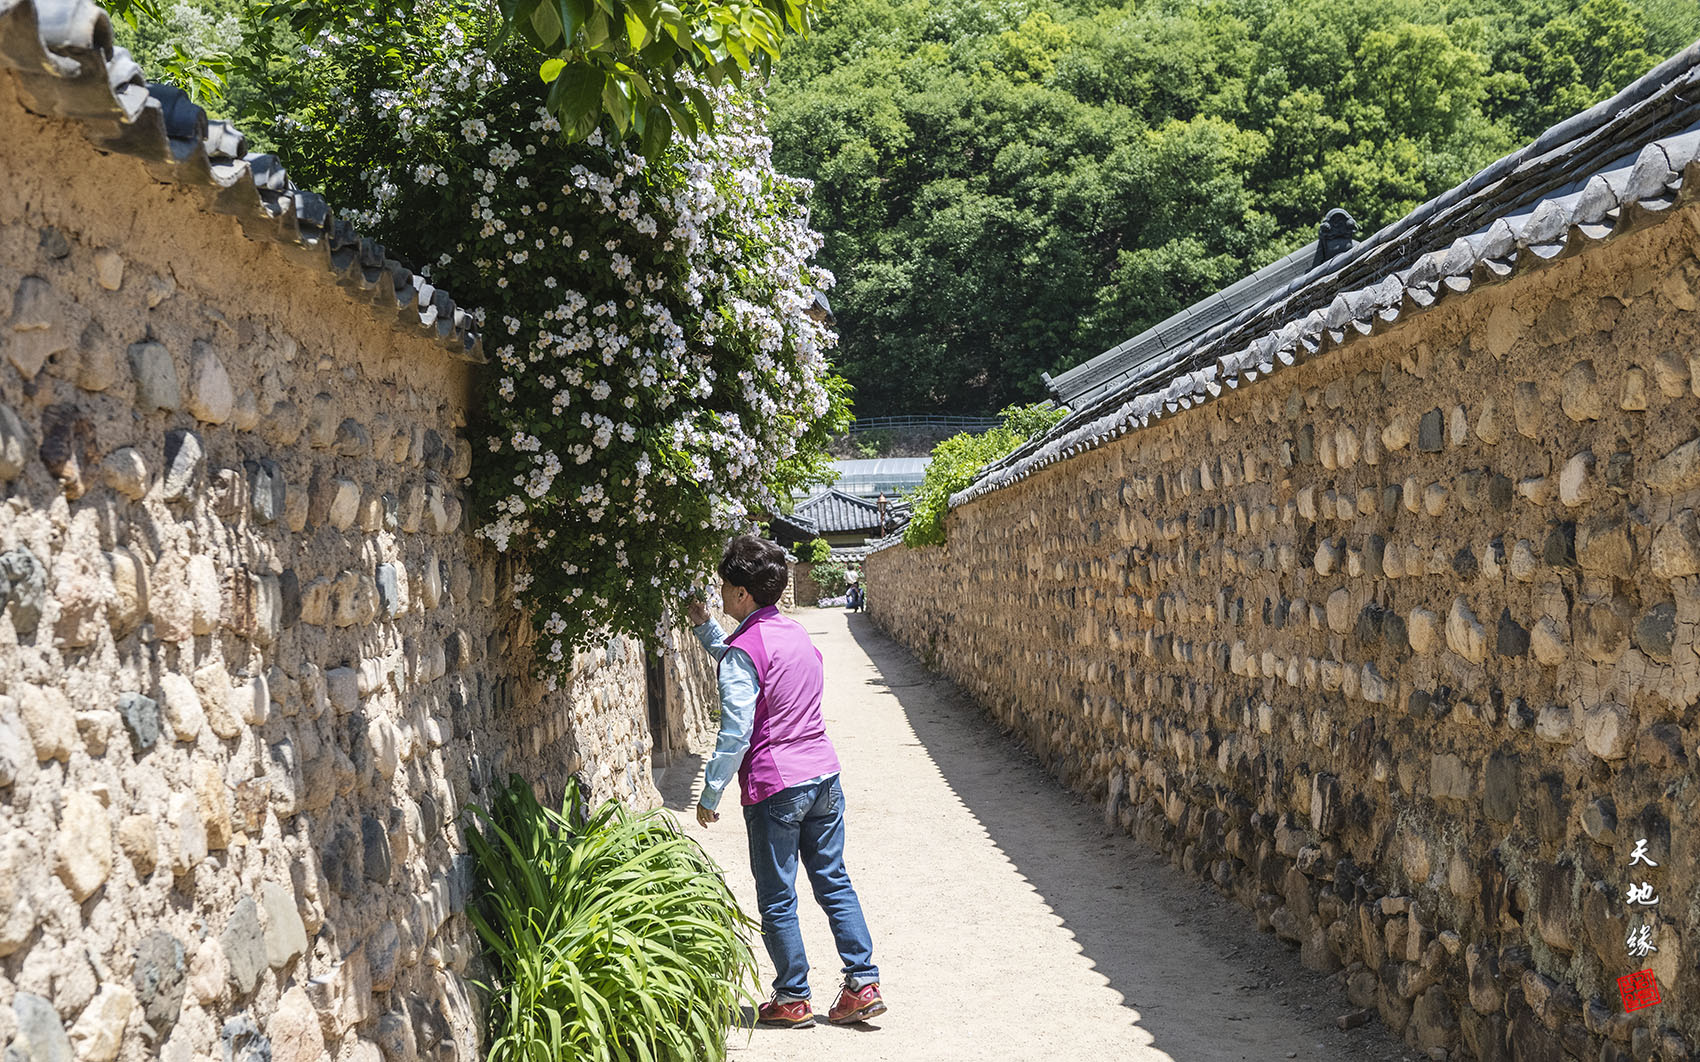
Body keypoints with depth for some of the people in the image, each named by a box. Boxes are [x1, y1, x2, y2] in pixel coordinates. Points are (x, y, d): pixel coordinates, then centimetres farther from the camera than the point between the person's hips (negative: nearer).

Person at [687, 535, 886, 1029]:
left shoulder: (745, 649, -14)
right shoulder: (795, 632, 10)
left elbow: (735, 734, -17)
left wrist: (710, 794, -9)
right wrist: (704, 626, 28)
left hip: (775, 787, -7)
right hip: (823, 775, 7)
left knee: (777, 899, 5)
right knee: (834, 881, 13)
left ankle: (792, 998, 14)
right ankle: (863, 983, 12)